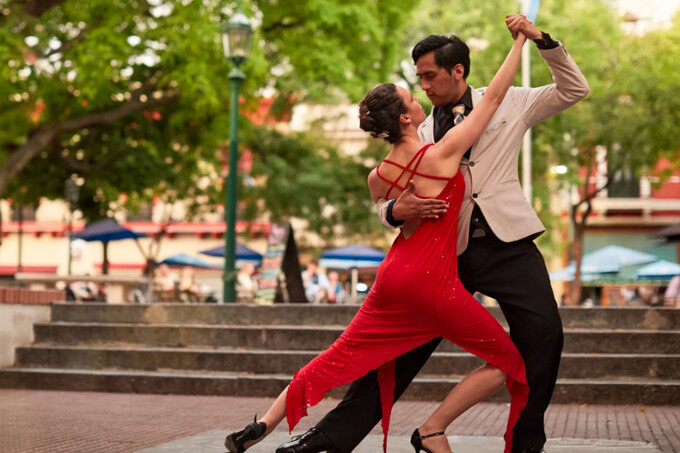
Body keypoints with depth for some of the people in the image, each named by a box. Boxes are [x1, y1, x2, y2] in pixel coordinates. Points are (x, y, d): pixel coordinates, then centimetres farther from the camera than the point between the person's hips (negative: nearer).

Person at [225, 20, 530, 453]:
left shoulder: (377, 177, 3)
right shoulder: (442, 154, -14)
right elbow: (494, 96, -6)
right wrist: (520, 40, 4)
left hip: (394, 275, 6)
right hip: (435, 285, -6)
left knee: (337, 359, 17)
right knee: (508, 360, 8)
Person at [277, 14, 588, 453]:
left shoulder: (508, 103, 9)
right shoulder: (423, 134, 14)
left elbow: (574, 89, 10)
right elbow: (386, 198, 10)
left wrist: (542, 39, -3)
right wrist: (397, 210, -16)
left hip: (507, 243, -1)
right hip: (450, 249, 2)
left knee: (543, 333, -15)